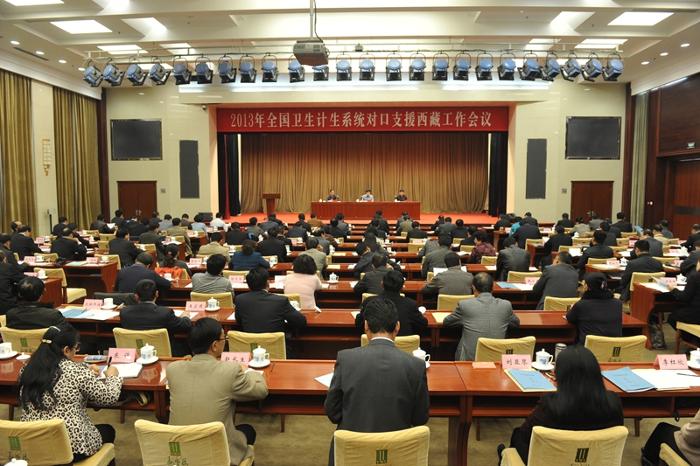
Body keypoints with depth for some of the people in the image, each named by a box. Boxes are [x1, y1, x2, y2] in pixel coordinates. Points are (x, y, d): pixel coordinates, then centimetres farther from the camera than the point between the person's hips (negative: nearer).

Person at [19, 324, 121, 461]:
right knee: (108, 430, 26)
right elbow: (109, 397, -8)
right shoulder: (76, 371, -18)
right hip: (71, 447, -6)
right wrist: (112, 376, 9)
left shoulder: (28, 369, 0)